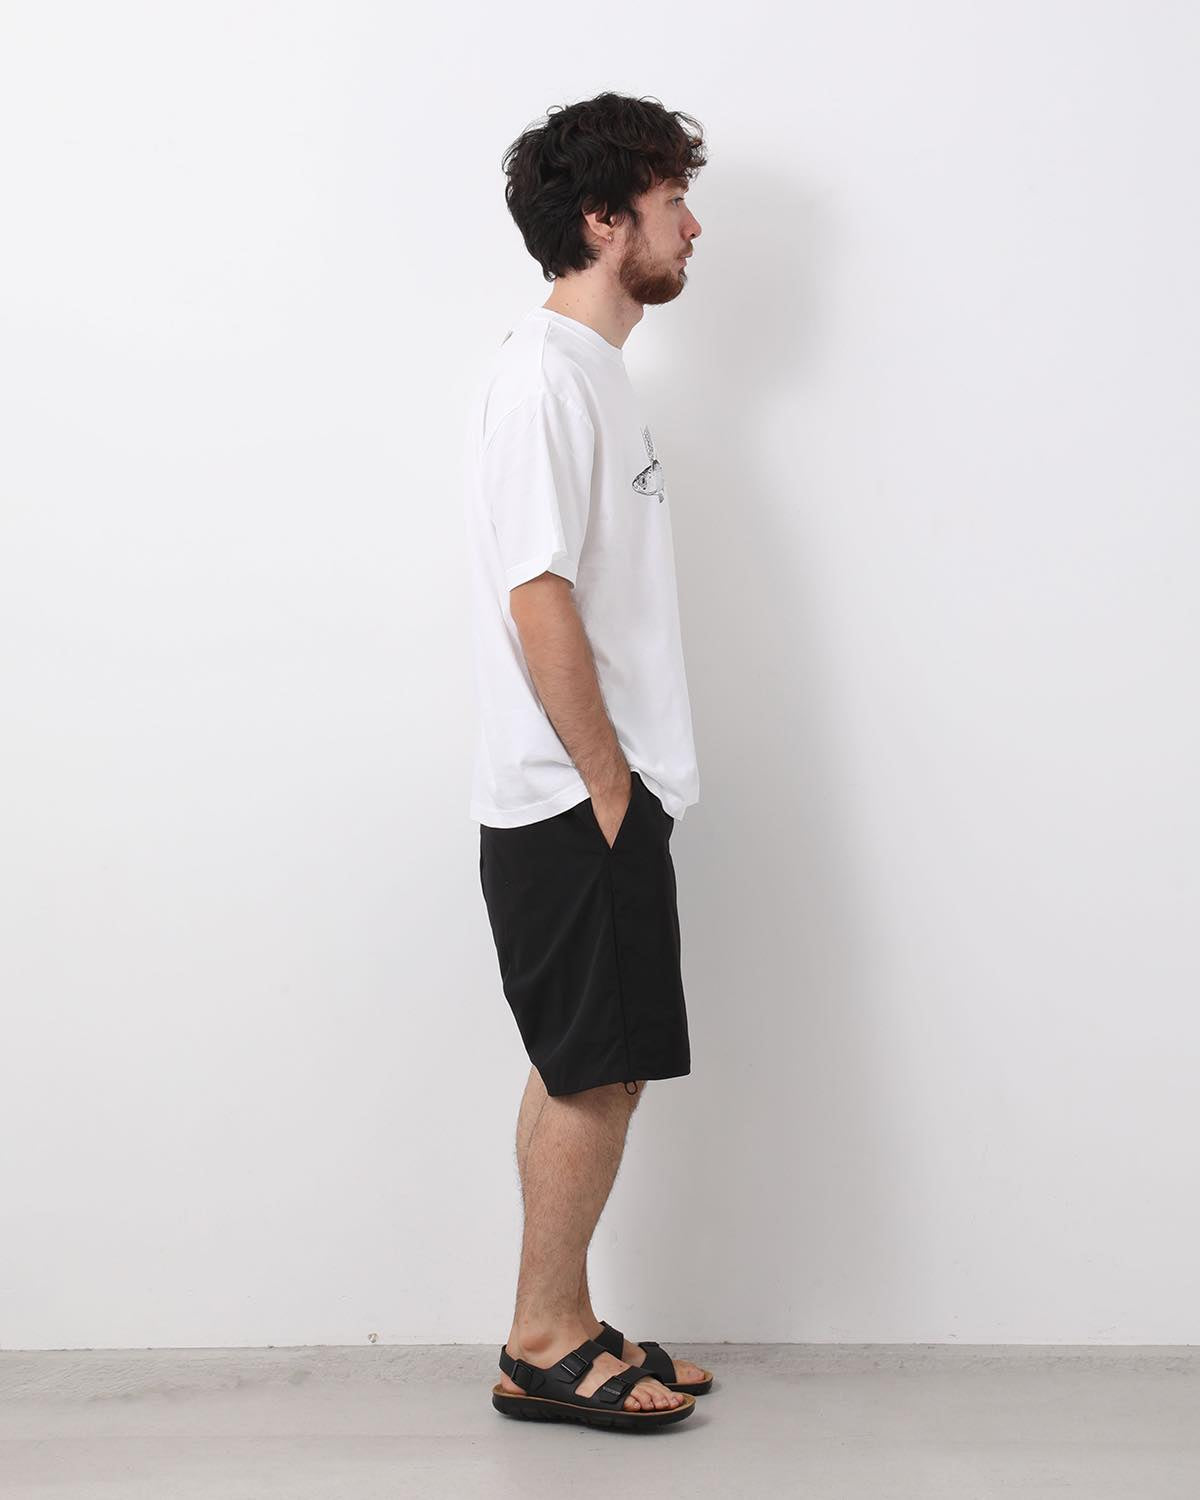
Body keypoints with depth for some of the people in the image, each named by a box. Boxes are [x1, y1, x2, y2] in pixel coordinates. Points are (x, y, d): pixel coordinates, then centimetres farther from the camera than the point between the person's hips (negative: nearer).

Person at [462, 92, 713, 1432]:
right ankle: (544, 1347, 11)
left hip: (597, 803, 10)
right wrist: (609, 787, -17)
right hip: (573, 805, -10)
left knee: (591, 1071, 13)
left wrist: (629, 788, 15)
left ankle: (562, 1328, 23)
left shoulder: (592, 370, 17)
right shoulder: (544, 375, -14)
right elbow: (538, 598, -21)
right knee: (595, 1074, -2)